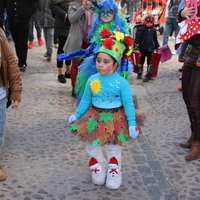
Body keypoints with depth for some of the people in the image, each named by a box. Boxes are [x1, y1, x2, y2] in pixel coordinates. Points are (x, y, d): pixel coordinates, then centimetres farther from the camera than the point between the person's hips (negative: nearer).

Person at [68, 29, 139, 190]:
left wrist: (132, 124, -14)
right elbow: (86, 100, 4)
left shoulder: (122, 83, -18)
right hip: (95, 118, 4)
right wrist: (77, 115, 7)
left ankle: (114, 171, 35)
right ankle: (98, 167, 38)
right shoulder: (92, 80, -8)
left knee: (114, 149, 13)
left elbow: (128, 104, -13)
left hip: (115, 119, -3)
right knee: (92, 146, 13)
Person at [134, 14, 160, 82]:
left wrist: (157, 47, 16)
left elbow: (155, 39, 14)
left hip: (150, 49, 3)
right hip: (142, 49, -3)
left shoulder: (154, 30, 4)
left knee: (149, 63, 7)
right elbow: (137, 39, -11)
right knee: (141, 61, 13)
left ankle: (148, 75, 16)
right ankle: (140, 73, 28)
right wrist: (136, 47, -16)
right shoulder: (141, 29, -8)